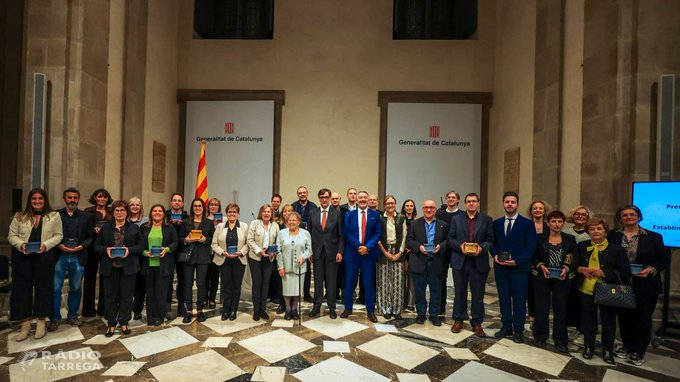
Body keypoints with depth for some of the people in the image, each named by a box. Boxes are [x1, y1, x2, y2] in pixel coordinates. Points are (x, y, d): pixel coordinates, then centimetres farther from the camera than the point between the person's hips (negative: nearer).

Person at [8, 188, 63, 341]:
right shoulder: (19, 216, 8)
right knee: (22, 288, 6)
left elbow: (58, 235, 2)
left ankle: (41, 323, 18)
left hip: (44, 257, -2)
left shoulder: (54, 216, 4)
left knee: (43, 287, 5)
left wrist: (46, 245, -14)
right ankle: (25, 324, 18)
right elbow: (12, 235, 7)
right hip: (22, 257, 2)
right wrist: (21, 244, -13)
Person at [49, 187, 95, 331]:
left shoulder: (87, 217, 6)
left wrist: (82, 246, -10)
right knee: (55, 288, 1)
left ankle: (72, 315, 23)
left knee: (75, 288, 10)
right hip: (59, 256, -1)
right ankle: (55, 318, 14)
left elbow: (90, 237, 6)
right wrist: (59, 245, -12)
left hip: (78, 257, 1)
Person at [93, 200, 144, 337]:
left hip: (128, 267, -1)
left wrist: (129, 250, -14)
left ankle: (124, 323, 19)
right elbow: (96, 246, 9)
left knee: (127, 296, 5)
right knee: (110, 296, 7)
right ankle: (111, 324, 19)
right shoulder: (105, 228, 9)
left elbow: (141, 245, 3)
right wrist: (106, 249, -11)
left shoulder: (134, 228, 6)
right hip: (110, 267, 1)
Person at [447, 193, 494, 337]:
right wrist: (460, 245, -14)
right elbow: (450, 239, 4)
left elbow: (490, 240, 2)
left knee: (478, 295, 7)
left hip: (479, 262, 0)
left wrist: (482, 247, -17)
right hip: (460, 261, 1)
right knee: (460, 293, 11)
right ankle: (458, 320, 25)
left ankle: (477, 323, 21)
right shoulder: (456, 219, 6)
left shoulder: (486, 219, 4)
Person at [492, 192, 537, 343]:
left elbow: (531, 246, -7)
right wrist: (495, 255, -7)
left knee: (519, 300, 5)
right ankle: (506, 327, 22)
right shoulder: (496, 223, 10)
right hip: (500, 267, 3)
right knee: (503, 298, 10)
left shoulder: (527, 223, -2)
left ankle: (518, 330, 18)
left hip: (519, 268, -3)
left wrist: (517, 261, -16)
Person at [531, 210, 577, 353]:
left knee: (561, 309, 6)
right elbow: (534, 256, 4)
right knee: (542, 307, 7)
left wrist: (566, 269, -13)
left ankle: (560, 341, 20)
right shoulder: (540, 238, 0)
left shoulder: (570, 239, 4)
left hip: (562, 279, 1)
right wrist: (541, 266, -12)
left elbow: (575, 260, 4)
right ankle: (540, 337, 22)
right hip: (542, 278, -1)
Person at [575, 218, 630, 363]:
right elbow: (574, 264, 11)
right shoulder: (581, 246, 3)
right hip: (586, 290, 2)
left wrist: (603, 273, -17)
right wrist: (581, 269, -10)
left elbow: (625, 272, -8)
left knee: (608, 322, 11)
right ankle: (588, 347, 30)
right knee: (588, 320, 12)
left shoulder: (616, 249, -6)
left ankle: (607, 351, 29)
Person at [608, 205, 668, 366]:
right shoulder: (612, 236, 0)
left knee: (642, 319, 7)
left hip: (645, 286, -1)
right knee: (624, 317, 12)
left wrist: (651, 270, -15)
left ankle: (638, 352, 24)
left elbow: (663, 260, 1)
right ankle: (627, 346, 31)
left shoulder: (654, 237, -1)